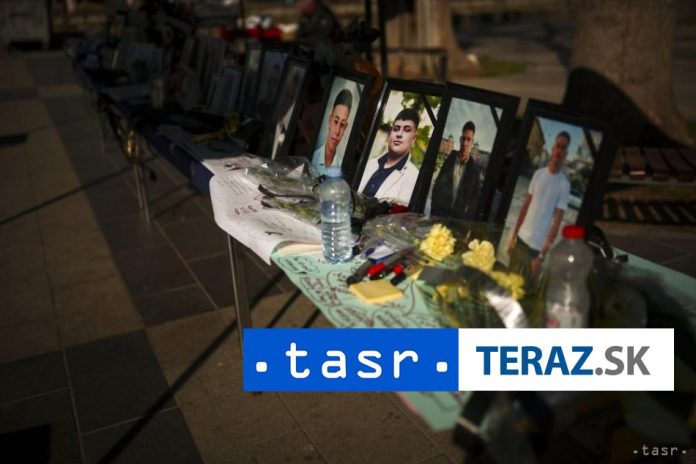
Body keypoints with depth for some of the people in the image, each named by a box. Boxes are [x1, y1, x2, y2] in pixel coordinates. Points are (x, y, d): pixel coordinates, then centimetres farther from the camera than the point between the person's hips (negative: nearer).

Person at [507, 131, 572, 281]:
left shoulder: (564, 184, -9)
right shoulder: (538, 173, 6)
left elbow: (557, 222, -12)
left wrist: (542, 255, -16)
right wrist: (513, 236, 10)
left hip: (537, 246, -5)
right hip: (522, 238, 5)